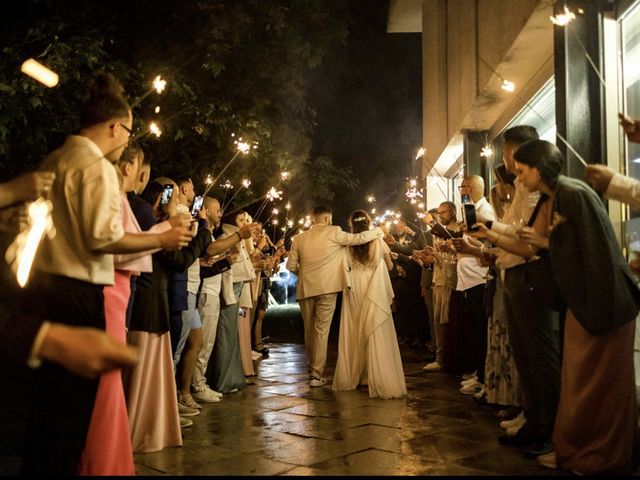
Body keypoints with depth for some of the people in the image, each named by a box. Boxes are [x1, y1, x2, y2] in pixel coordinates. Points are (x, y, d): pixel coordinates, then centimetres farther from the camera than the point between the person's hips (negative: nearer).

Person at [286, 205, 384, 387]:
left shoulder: (298, 238, 7)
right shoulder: (333, 232, -3)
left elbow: (291, 266, 6)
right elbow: (359, 238, -4)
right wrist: (379, 230, 13)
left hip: (305, 288, 4)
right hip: (326, 288, -4)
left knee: (309, 330, 16)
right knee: (321, 331, -2)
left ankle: (312, 368, 28)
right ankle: (316, 374, -3)